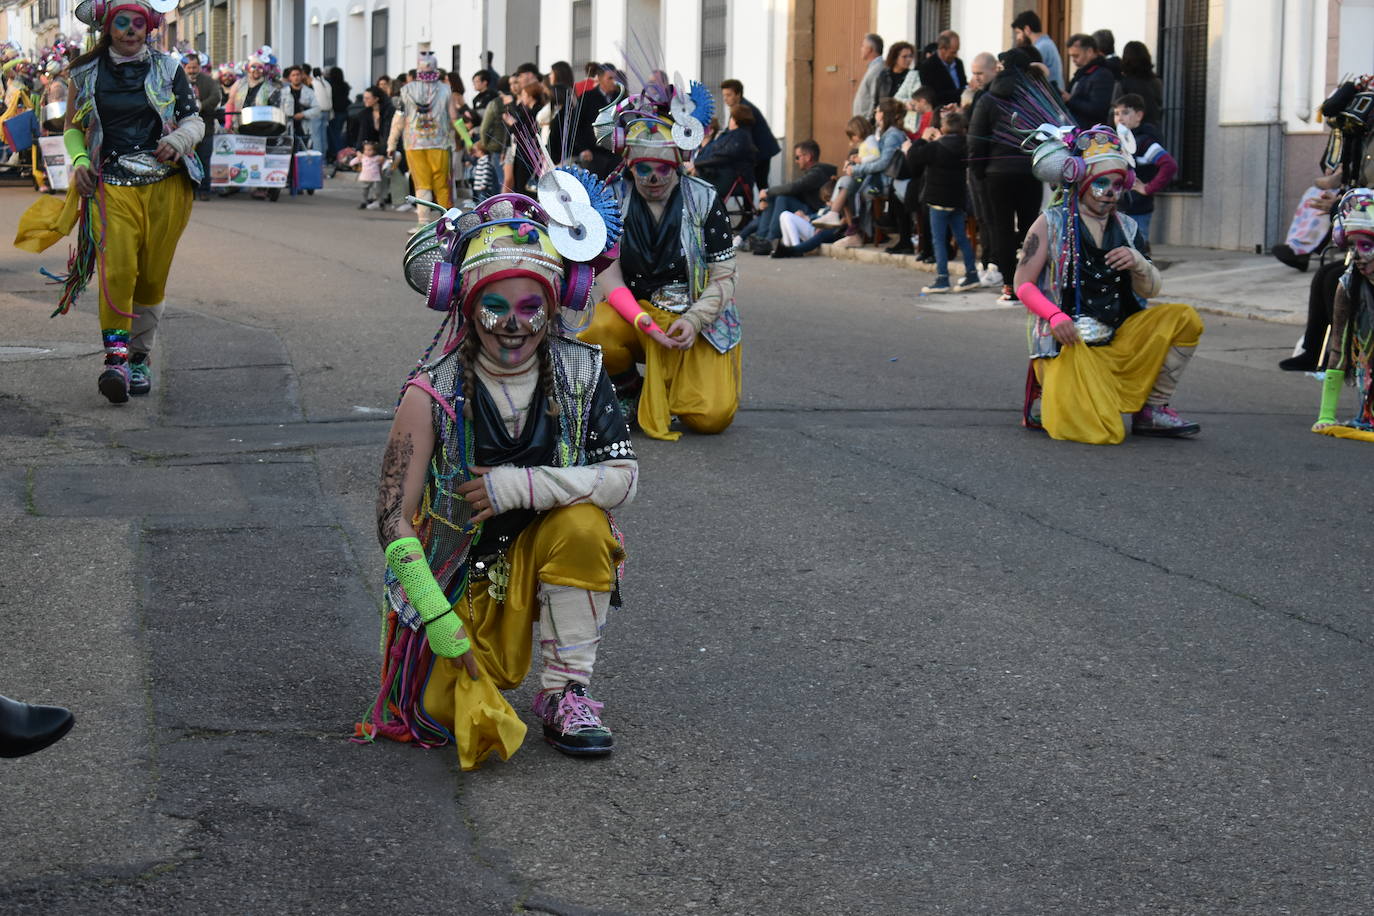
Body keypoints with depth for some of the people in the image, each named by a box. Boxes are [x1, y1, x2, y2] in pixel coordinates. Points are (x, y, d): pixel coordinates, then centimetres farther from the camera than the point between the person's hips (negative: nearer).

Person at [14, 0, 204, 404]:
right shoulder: (87, 73, 10)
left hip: (165, 185, 1)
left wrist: (177, 141, -14)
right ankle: (116, 357, -21)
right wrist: (79, 160, -1)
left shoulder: (168, 68, 9)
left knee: (151, 277, 4)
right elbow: (73, 127, 18)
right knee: (117, 269, -20)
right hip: (111, 186, -1)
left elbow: (194, 120, 9)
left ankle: (140, 358, 18)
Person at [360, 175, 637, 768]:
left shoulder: (579, 374, -10)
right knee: (446, 716, -16)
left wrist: (524, 485, -27)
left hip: (541, 553, 2)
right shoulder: (434, 395, -18)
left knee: (583, 520, -30)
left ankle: (567, 695, -15)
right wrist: (438, 619, -28)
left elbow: (624, 476, -15)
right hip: (455, 573, -2)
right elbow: (392, 519, -18)